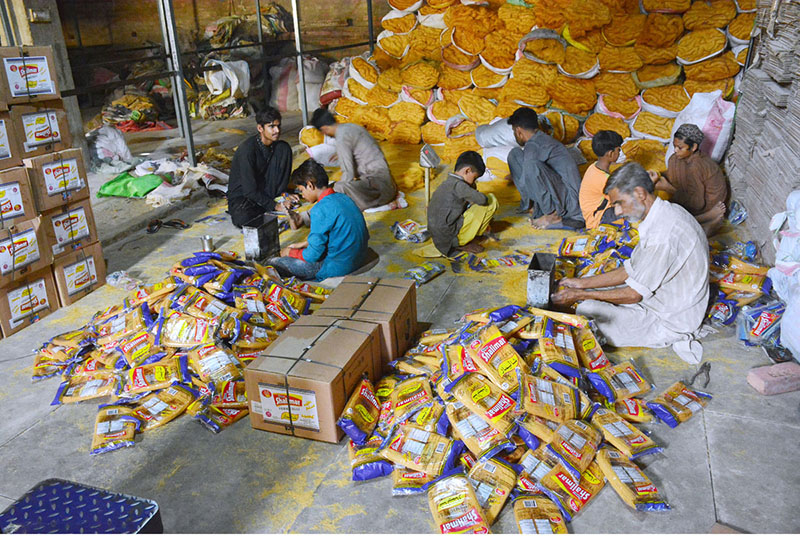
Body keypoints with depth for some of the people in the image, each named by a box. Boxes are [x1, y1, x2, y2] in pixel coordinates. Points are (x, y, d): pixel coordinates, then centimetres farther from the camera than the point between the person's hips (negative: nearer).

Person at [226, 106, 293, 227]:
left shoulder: (278, 146, -4)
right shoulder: (247, 149, -24)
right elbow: (250, 191, -25)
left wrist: (284, 194, -10)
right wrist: (274, 206, -25)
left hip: (265, 190, 5)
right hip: (242, 195, -5)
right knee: (244, 220, -39)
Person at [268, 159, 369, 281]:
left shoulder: (320, 210, -21)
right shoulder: (343, 197, 5)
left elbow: (313, 255, -18)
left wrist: (290, 252, 2)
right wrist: (304, 243, 18)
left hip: (338, 267, -9)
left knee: (274, 263, -2)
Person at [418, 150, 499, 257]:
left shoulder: (447, 183, 14)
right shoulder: (458, 185, -15)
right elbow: (482, 200, -21)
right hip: (451, 237, -9)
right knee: (492, 201, -4)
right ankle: (465, 243, 0)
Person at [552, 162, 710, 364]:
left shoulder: (664, 233, -31)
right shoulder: (665, 215, 2)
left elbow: (635, 293, -23)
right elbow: (632, 270, 9)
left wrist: (581, 295, -13)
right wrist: (583, 283, 6)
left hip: (671, 323, -10)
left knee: (588, 310, -18)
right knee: (593, 293, 12)